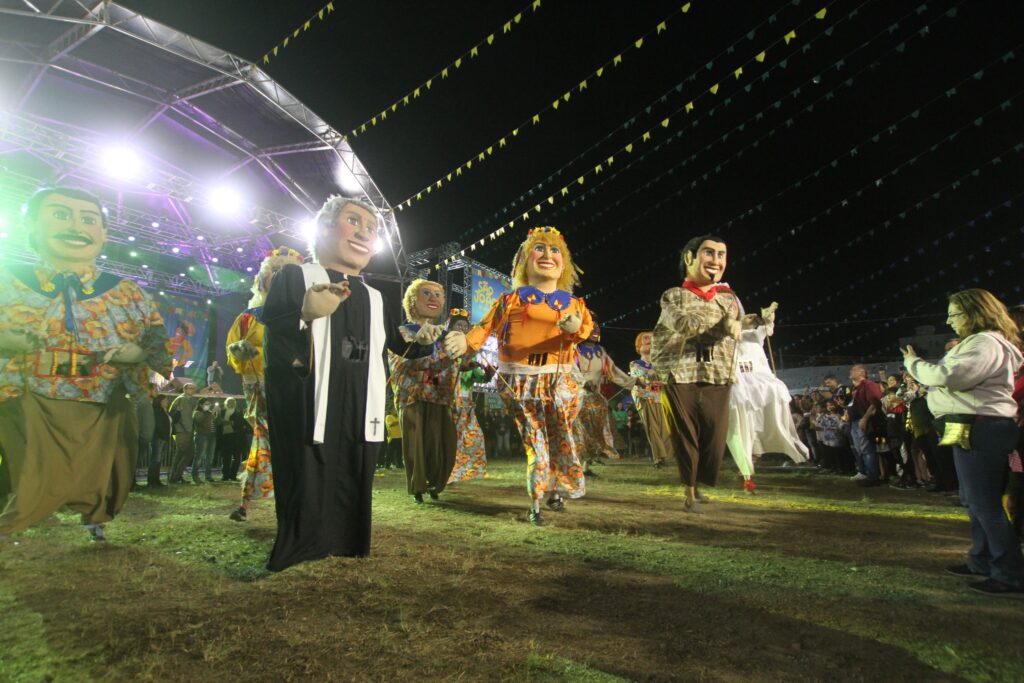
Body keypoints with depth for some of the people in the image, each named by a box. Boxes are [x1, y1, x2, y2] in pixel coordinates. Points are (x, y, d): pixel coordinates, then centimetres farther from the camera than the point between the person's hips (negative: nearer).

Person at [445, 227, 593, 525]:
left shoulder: (572, 302, 7)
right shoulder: (512, 299, 4)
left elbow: (586, 327, -9)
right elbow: (487, 325, -1)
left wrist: (577, 328, -32)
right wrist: (467, 340, -18)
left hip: (558, 380, 2)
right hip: (521, 382, -2)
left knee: (562, 439, 8)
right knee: (534, 442, 2)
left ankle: (557, 489, 31)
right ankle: (536, 503, 14)